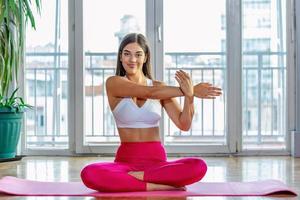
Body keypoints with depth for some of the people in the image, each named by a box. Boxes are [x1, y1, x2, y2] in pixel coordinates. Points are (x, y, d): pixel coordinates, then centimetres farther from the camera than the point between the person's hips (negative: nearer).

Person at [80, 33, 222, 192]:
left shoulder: (160, 87, 8)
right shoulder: (113, 83, 0)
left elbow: (184, 125, -2)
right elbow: (150, 93, -16)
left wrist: (189, 96, -19)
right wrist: (190, 91, -22)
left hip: (157, 160, 3)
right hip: (126, 160, -2)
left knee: (198, 167, -28)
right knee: (89, 174, -33)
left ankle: (136, 176, -15)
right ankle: (154, 185, -22)